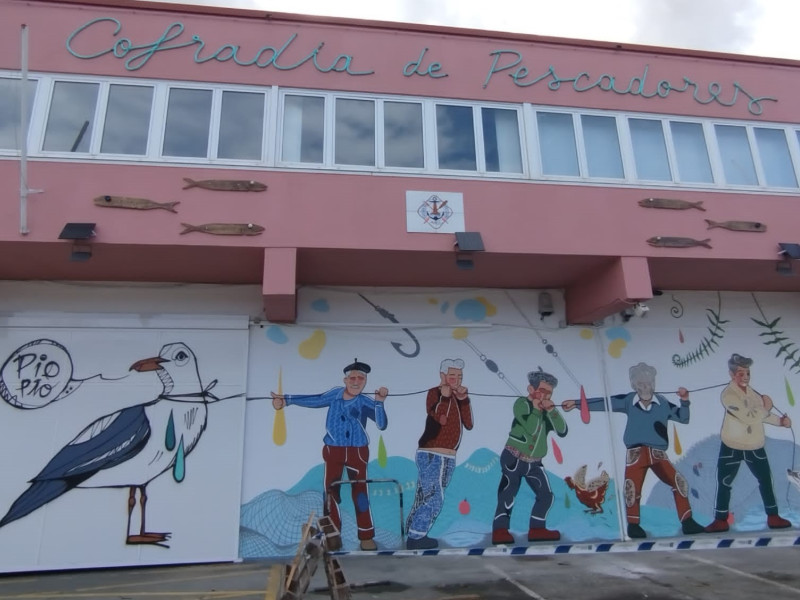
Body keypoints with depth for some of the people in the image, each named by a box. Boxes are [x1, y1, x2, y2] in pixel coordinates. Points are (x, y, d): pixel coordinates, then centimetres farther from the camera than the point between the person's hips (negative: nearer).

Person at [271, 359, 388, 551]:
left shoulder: (365, 402, -10)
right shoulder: (335, 394, -3)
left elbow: (382, 424, -19)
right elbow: (314, 400, 8)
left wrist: (379, 402, -32)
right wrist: (286, 400, 7)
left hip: (357, 452, -2)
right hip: (333, 451, 2)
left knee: (360, 493, 1)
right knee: (331, 492, 8)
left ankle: (366, 537, 11)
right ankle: (332, 535, 21)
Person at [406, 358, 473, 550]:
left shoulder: (458, 396, 15)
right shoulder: (434, 393, -7)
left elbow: (469, 425, 3)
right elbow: (441, 419, -24)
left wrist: (464, 399, -6)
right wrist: (445, 396, -23)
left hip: (448, 457, 8)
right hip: (431, 455, -8)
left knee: (426, 497, 12)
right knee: (434, 498, -8)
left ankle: (415, 535, 20)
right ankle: (415, 538, 2)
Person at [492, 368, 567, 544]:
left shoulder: (547, 411, 7)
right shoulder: (522, 403, -11)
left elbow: (562, 431, -8)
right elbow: (532, 429, -23)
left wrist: (552, 410, -17)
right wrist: (536, 408, -14)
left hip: (534, 463, 7)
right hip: (514, 459, -6)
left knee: (546, 495, 6)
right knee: (508, 494, -10)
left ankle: (536, 529, 17)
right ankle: (500, 530, -6)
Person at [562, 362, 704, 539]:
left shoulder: (663, 403, 2)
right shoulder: (628, 401, -3)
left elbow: (683, 418, 7)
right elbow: (604, 403, -5)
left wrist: (684, 401, -11)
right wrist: (576, 403, -10)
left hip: (658, 454, 2)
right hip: (636, 454, -2)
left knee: (679, 483, 1)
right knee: (632, 489, -5)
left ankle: (687, 522, 20)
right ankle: (633, 525, 16)